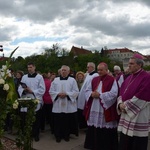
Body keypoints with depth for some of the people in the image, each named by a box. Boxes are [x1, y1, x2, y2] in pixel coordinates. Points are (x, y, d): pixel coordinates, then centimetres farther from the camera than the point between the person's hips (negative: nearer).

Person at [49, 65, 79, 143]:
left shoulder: (72, 80, 2)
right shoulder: (55, 80, 8)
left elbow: (76, 92, -4)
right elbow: (51, 91, 5)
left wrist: (66, 94, -16)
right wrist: (58, 94, -13)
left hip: (69, 106, -1)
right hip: (58, 105, 1)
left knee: (68, 121, 5)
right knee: (58, 121, 4)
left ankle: (66, 135, 21)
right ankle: (58, 136, 18)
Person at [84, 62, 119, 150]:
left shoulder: (112, 80, -6)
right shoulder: (94, 80, 12)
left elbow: (114, 93, -17)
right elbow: (87, 90, 13)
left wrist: (100, 95, -18)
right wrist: (92, 94, -10)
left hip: (106, 110, -6)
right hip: (94, 109, 6)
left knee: (106, 132, 4)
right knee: (94, 130, 14)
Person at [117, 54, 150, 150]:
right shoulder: (129, 78, 13)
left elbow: (142, 97, -20)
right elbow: (122, 92, 13)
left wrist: (126, 105, -16)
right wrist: (121, 103, -7)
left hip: (139, 117, -8)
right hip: (126, 115, 8)